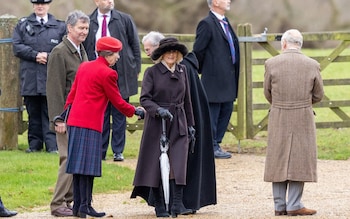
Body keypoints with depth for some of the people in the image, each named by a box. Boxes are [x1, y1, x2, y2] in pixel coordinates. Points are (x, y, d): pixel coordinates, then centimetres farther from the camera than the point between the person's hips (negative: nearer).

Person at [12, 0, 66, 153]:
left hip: (51, 77, -1)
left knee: (50, 113, -4)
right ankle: (34, 144, 12)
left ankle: (52, 145, -4)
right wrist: (35, 55, -10)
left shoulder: (59, 26, 10)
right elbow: (17, 46, 2)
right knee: (33, 113, 6)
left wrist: (48, 56, -11)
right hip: (30, 77, 2)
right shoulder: (22, 25, 12)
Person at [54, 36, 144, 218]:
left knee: (79, 164, 10)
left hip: (75, 121, 8)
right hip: (91, 124, -8)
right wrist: (136, 111, 11)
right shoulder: (107, 73, -10)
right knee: (88, 165, -6)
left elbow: (72, 94, 16)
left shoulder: (84, 67, 14)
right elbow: (117, 101, -4)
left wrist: (63, 117, 18)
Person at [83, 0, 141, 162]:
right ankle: (100, 151, 12)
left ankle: (118, 151, 9)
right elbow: (85, 48, 9)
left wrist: (136, 69, 1)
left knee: (119, 114, 4)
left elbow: (135, 45, 6)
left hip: (120, 74, 0)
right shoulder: (89, 22, 3)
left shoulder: (125, 20, 2)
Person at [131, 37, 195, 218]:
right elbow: (144, 99, -9)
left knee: (179, 162, -8)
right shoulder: (152, 72, -3)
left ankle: (177, 204, -12)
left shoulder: (182, 71, 10)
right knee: (156, 163, 0)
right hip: (156, 123, -3)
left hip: (178, 123, 3)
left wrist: (190, 124, 17)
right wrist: (159, 110, -25)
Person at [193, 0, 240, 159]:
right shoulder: (207, 24, -14)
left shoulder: (225, 23, 15)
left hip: (228, 80, 9)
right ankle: (211, 147, 5)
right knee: (212, 114, -1)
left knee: (226, 111, 12)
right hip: (214, 79, -9)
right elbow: (198, 50, -13)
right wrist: (201, 69, -1)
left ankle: (215, 144, 21)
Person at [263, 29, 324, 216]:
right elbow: (318, 95, 4)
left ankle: (279, 206, 9)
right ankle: (294, 205, -1)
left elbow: (268, 93, 5)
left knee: (278, 161, 8)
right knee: (299, 160, 3)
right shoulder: (312, 65, -4)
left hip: (278, 118, 1)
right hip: (303, 119, -1)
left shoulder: (272, 64, -5)